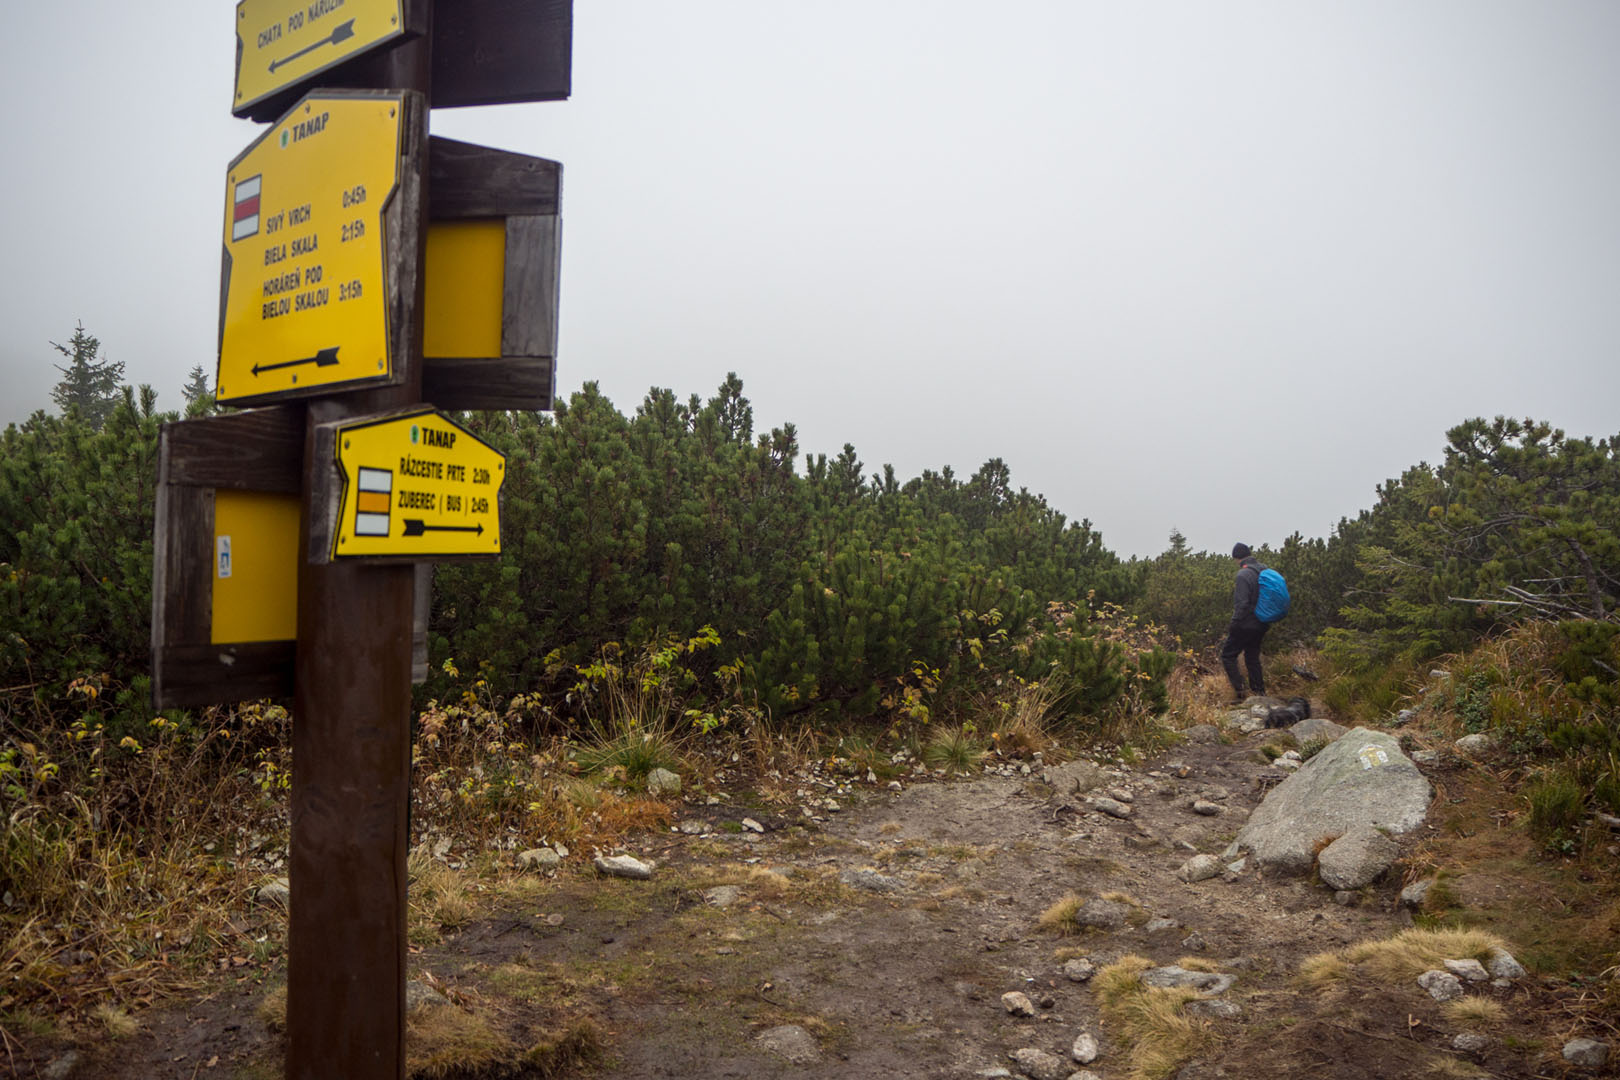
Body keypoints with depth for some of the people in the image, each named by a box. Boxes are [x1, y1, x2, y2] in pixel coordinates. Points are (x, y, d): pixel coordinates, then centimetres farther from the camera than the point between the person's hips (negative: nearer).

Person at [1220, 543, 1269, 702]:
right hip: (1261, 625, 8)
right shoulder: (1264, 570, 7)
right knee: (1252, 657, 18)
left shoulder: (1244, 574, -19)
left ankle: (1238, 691, -5)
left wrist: (1234, 624, -15)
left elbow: (1242, 603, -23)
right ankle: (1259, 691, 18)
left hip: (1246, 625, -8)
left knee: (1227, 655, 2)